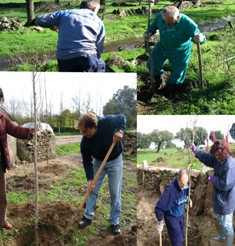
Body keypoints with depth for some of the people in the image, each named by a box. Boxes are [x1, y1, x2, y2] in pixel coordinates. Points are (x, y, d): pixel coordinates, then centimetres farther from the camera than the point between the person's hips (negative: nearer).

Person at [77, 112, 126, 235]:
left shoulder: (108, 121, -31)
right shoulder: (85, 142, -25)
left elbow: (123, 118, -9)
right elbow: (87, 162, -14)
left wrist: (120, 131, -27)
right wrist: (90, 179, -25)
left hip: (115, 161, -1)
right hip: (98, 162, 2)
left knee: (115, 193, 0)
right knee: (92, 190, 5)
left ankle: (115, 222, 12)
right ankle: (88, 217, 23)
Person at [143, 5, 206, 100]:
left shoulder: (188, 24, -37)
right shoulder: (159, 16, -25)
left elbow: (199, 37, -30)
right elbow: (154, 25, -2)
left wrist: (199, 39, -55)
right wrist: (149, 32, -22)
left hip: (179, 52, -4)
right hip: (162, 47, 4)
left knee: (177, 73, 9)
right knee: (151, 64, 12)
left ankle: (171, 92, 38)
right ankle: (160, 82, 41)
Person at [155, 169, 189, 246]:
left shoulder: (186, 185, -12)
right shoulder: (171, 188, -32)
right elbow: (160, 206, -30)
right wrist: (160, 221, -23)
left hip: (181, 215, 6)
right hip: (171, 217, -6)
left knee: (181, 237, 16)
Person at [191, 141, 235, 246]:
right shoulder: (219, 160, -2)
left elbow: (225, 185, -31)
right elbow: (207, 157, 14)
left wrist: (213, 179, -18)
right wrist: (196, 151, 6)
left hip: (225, 201, -10)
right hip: (219, 198, 10)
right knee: (220, 220, 31)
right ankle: (222, 236, 53)